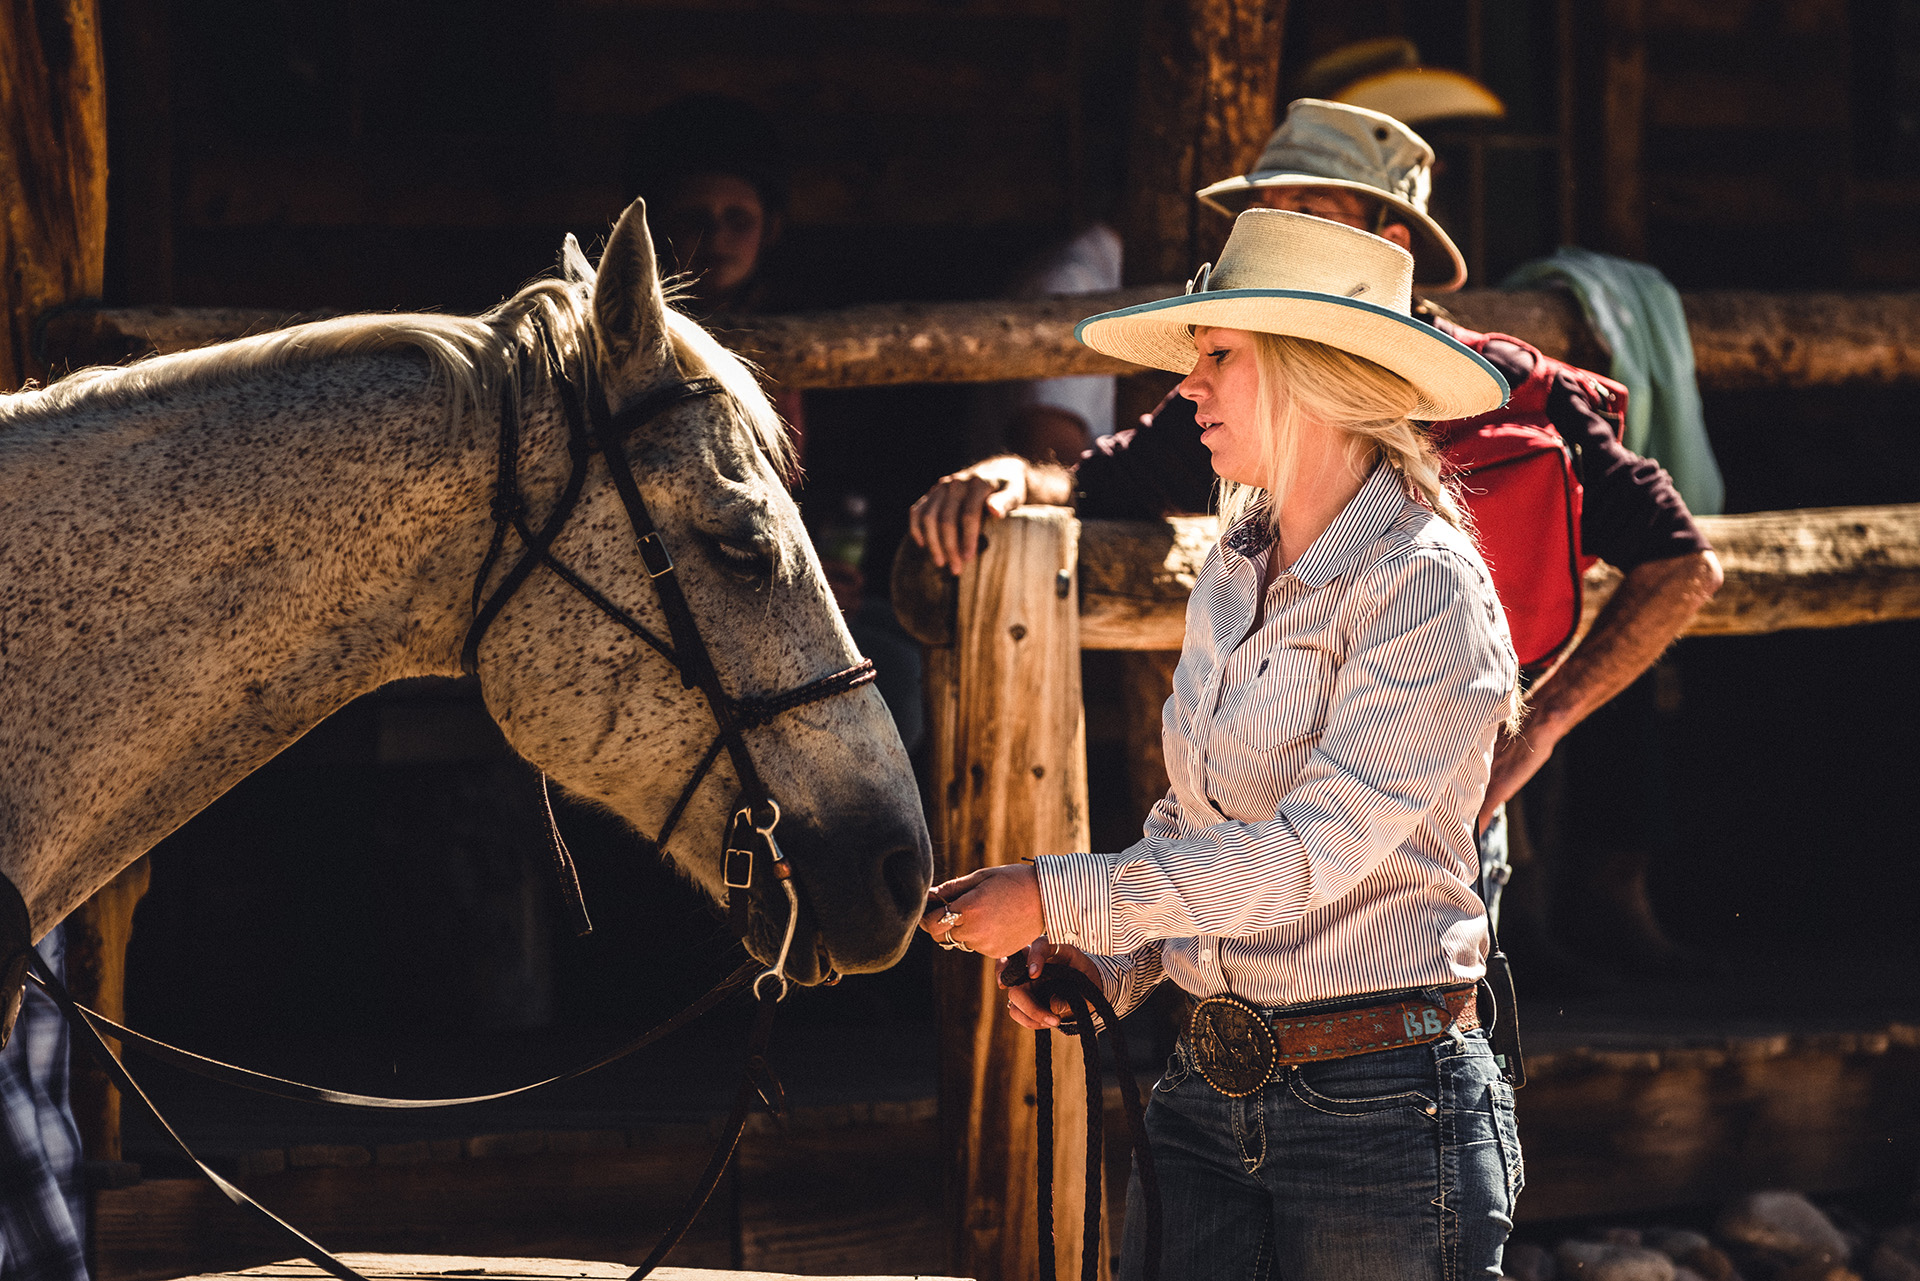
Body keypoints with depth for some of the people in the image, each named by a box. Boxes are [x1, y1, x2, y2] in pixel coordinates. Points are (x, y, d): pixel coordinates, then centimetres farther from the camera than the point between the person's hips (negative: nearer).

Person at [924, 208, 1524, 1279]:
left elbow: (1310, 851, -21)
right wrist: (1109, 960, 1)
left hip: (1382, 1109, -7)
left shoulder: (1425, 588, -13)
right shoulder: (1233, 575, 11)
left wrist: (1063, 900, -18)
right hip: (1208, 1098, 7)